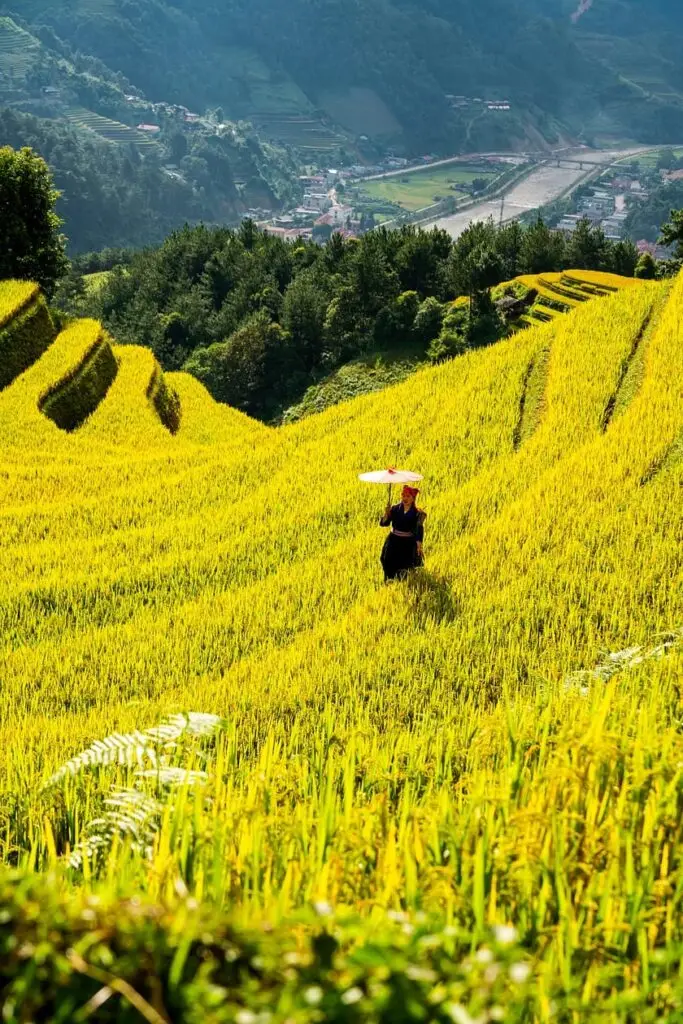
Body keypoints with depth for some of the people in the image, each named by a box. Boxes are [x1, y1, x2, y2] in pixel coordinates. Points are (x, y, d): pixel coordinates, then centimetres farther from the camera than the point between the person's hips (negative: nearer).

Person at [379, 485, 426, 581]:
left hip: (409, 544, -2)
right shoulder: (395, 509, 2)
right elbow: (383, 523, -2)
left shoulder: (417, 513, -3)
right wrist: (386, 514, -22)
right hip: (394, 542, 2)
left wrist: (419, 546, -20)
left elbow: (419, 530, -9)